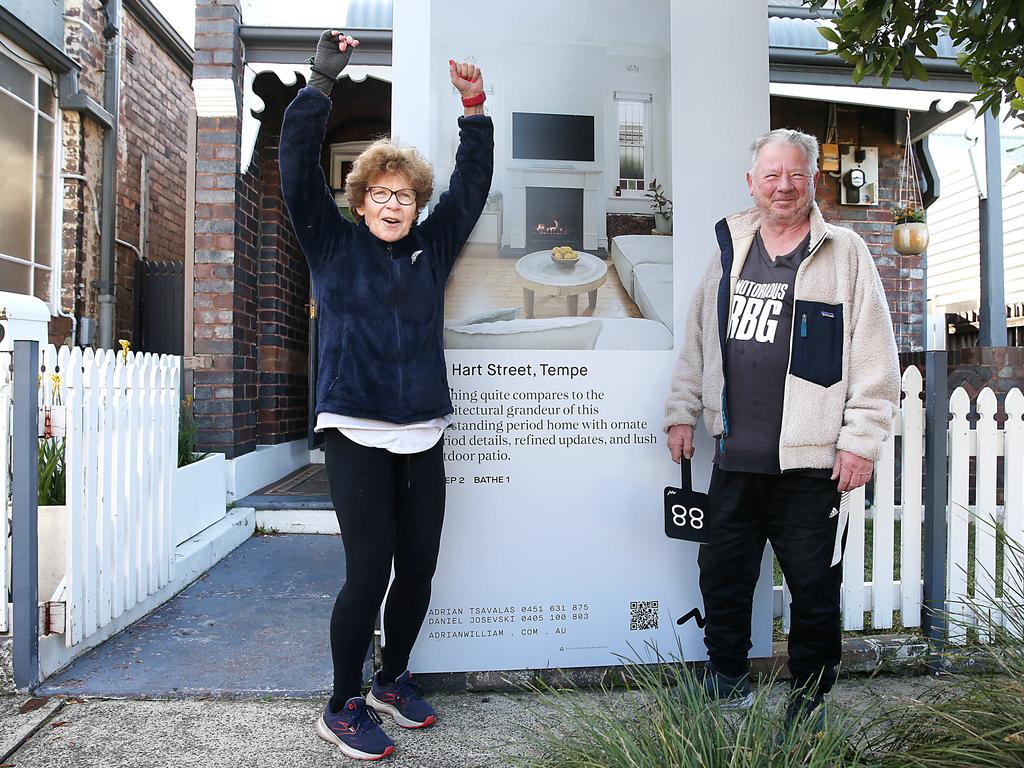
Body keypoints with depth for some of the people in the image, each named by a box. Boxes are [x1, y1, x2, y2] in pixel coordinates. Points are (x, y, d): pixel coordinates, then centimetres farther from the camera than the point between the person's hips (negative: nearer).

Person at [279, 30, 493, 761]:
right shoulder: (333, 244, 6)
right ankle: (343, 708, 16)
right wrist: (322, 81, -7)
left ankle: (392, 679, 33)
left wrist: (475, 111, 6)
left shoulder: (431, 248, 14)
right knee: (368, 574, -5)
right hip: (357, 435, -4)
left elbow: (472, 185, 16)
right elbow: (298, 167, -2)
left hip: (422, 438, 4)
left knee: (419, 570, 9)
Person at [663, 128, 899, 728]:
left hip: (811, 462, -4)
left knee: (815, 588, 8)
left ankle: (809, 701, 29)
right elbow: (699, 340, 17)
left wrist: (861, 440, -9)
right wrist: (682, 411, 14)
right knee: (722, 575, 15)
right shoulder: (731, 249, 12)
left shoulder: (845, 253, -1)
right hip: (735, 457, 4)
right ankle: (727, 681, 37)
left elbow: (875, 358, -4)